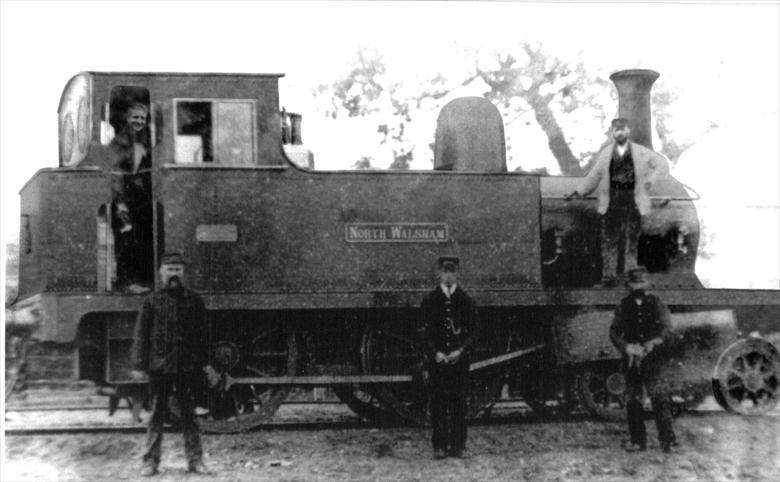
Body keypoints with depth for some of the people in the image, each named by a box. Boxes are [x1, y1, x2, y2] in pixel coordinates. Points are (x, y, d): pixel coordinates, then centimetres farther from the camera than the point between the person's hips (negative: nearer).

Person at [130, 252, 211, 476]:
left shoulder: (194, 300, 6)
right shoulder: (152, 301, 3)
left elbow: (203, 334, 8)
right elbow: (141, 334, 3)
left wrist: (204, 364, 3)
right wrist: (139, 365, -4)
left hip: (187, 368, 1)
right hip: (159, 367, -1)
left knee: (189, 415, 5)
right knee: (156, 415, 4)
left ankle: (195, 460, 10)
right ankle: (151, 461, 9)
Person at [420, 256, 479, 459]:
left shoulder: (466, 301, 6)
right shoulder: (429, 300, 5)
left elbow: (474, 330, 4)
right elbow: (425, 330, 3)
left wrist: (461, 351, -10)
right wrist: (435, 352, -11)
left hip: (459, 357, 0)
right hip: (437, 358, 0)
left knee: (459, 401, 1)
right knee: (438, 402, -1)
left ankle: (458, 446, 5)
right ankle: (440, 446, 2)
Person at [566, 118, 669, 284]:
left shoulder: (641, 152, 6)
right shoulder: (605, 154, 10)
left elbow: (662, 165, 5)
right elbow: (594, 176, 13)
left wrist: (651, 179, -11)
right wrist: (578, 192, 6)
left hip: (633, 200, -1)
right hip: (611, 200, 1)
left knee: (631, 238, -1)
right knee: (609, 238, -3)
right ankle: (608, 275, -1)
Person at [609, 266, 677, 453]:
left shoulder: (656, 304, 3)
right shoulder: (623, 306, 8)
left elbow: (666, 330, -2)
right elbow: (614, 332, 7)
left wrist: (652, 344, -18)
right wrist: (625, 347, -10)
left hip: (652, 358, -2)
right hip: (631, 359, 2)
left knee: (659, 397, -12)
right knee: (633, 400, 4)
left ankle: (667, 439, -8)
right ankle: (637, 440, 12)